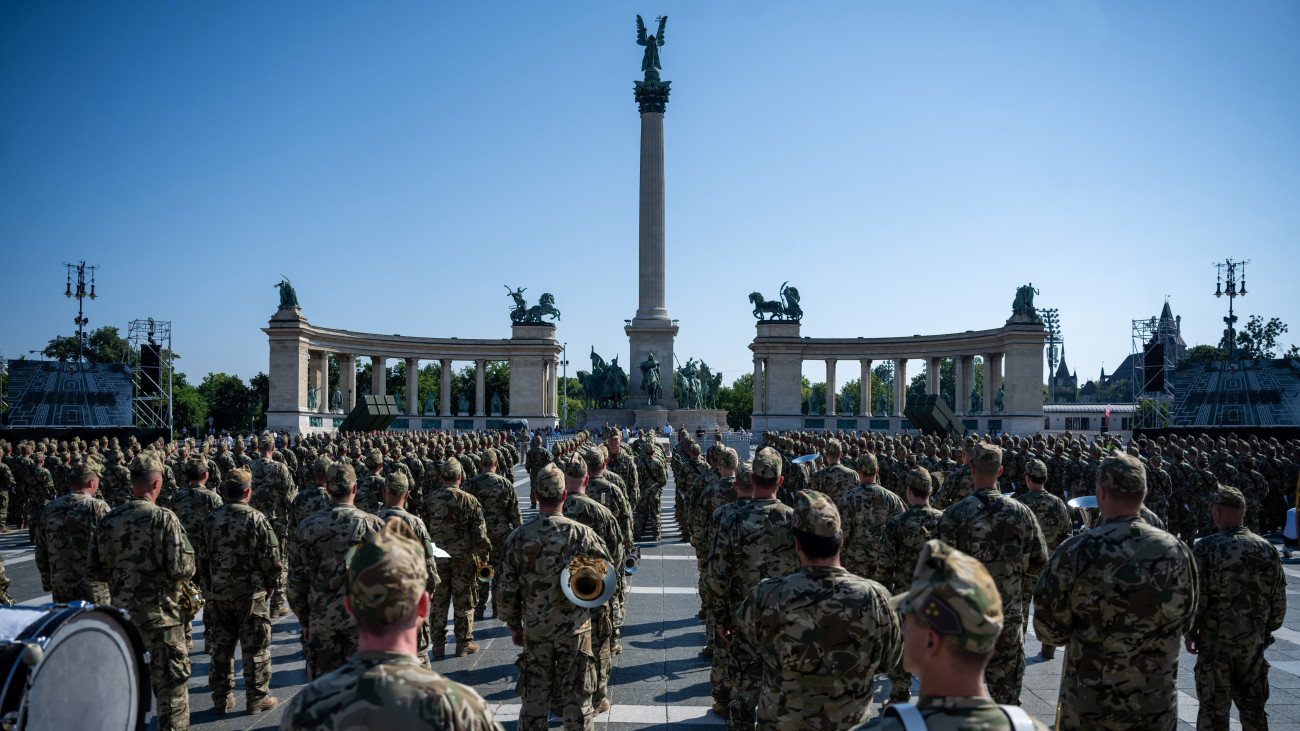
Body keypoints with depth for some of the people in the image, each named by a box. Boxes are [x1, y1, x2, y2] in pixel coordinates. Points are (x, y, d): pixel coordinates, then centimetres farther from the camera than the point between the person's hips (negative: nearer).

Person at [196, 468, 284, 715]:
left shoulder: (209, 520, 1)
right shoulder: (255, 519, -12)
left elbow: (200, 558, 6)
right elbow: (270, 557, -12)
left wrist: (208, 587, 17)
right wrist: (272, 583, 4)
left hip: (218, 595, 4)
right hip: (252, 593, -4)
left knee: (220, 646, 13)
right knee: (255, 648, 6)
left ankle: (222, 699, 21)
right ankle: (257, 698, 13)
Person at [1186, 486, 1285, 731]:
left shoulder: (1206, 548, -14)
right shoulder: (1267, 549, 0)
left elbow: (1195, 598, -14)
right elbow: (1278, 600, 5)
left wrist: (1189, 633, -2)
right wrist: (1267, 631, 18)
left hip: (1216, 640, -4)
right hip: (1254, 641, 4)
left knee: (1214, 709, 4)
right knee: (1253, 706, 17)